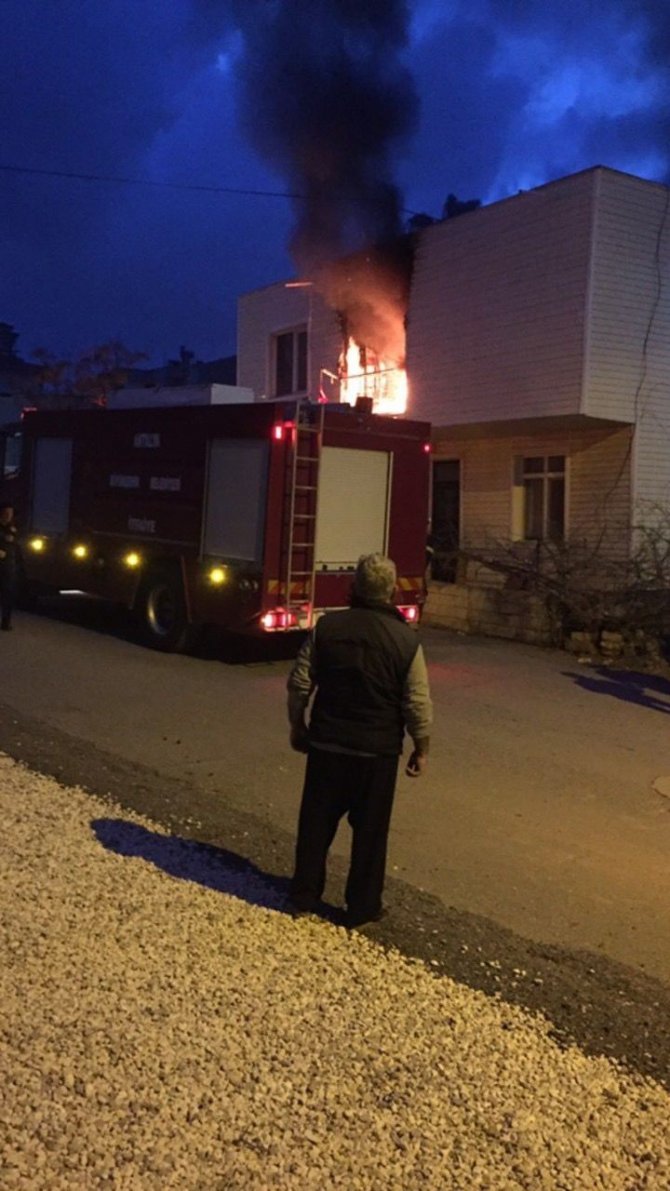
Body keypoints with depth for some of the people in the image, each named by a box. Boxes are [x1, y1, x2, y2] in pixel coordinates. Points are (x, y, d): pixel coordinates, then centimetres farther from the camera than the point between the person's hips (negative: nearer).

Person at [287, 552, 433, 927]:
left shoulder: (327, 626, -5)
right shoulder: (406, 638, -10)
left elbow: (299, 683, 0)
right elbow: (418, 704, -9)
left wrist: (297, 726, 13)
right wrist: (422, 749, 4)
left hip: (326, 743, 2)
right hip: (378, 751, -2)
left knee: (316, 822, 15)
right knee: (370, 830, 11)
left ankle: (304, 898, 26)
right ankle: (363, 908, 21)